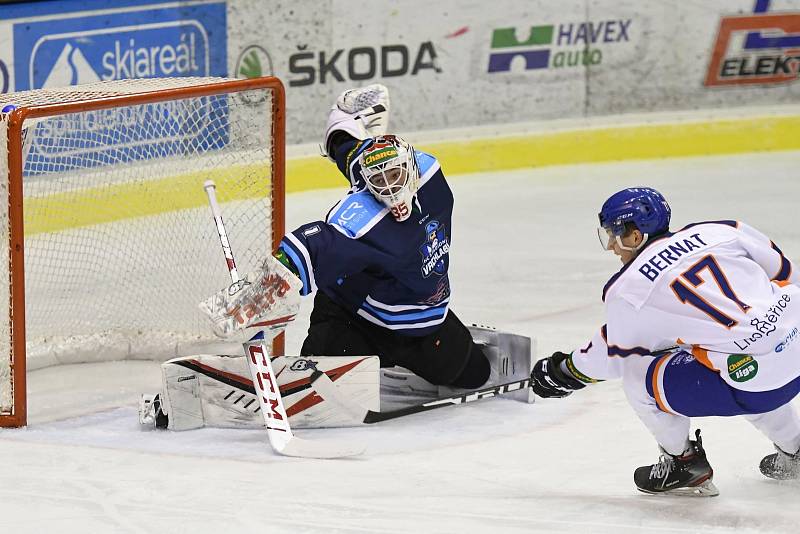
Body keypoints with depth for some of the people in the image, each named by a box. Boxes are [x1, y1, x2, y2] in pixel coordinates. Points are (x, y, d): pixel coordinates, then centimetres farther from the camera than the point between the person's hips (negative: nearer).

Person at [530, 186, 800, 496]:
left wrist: (565, 372, 30)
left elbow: (614, 355, 13)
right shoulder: (718, 232, 8)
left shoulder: (629, 291, -3)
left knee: (638, 377, 10)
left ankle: (684, 465, 23)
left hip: (755, 387, -7)